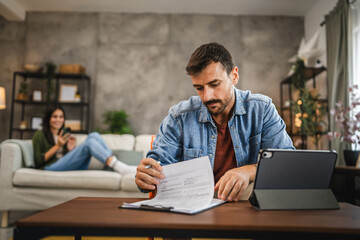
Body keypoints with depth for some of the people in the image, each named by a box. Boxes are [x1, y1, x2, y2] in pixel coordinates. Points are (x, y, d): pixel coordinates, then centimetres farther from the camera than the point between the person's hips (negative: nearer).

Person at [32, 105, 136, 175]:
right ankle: (119, 167, -42)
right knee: (89, 142, -27)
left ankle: (118, 166, -34)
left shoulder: (64, 136, 30)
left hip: (70, 167, 5)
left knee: (94, 135, -18)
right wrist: (57, 146, -5)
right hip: (51, 168, -5)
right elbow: (38, 161, 1)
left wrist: (71, 149, 2)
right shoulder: (39, 135, 13)